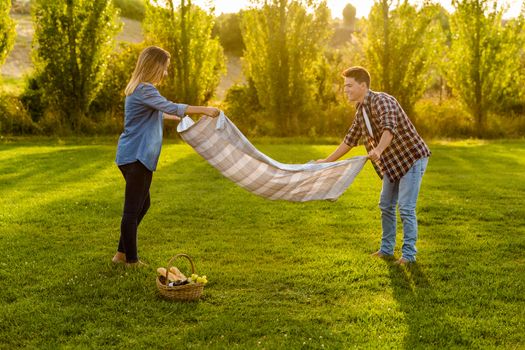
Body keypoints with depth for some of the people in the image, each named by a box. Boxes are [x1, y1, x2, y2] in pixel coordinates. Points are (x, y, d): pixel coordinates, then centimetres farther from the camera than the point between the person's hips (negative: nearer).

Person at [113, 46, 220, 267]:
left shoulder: (140, 89, 17)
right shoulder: (144, 90, -16)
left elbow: (156, 114, 32)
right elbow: (170, 107, -27)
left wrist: (179, 117, 36)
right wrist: (204, 110, -23)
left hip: (135, 156, 11)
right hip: (137, 157, -11)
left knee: (142, 204, 19)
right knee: (133, 209, -3)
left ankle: (122, 253, 26)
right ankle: (131, 260, 6)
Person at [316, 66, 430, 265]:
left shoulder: (380, 100, -22)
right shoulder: (361, 111, 7)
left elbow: (389, 127, -40)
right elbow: (350, 140, 16)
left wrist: (379, 150, -58)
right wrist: (327, 161, 16)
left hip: (412, 158, -9)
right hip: (392, 162, 9)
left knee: (406, 208, -10)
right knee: (386, 206, 13)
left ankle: (408, 254, 0)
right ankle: (386, 249, 23)